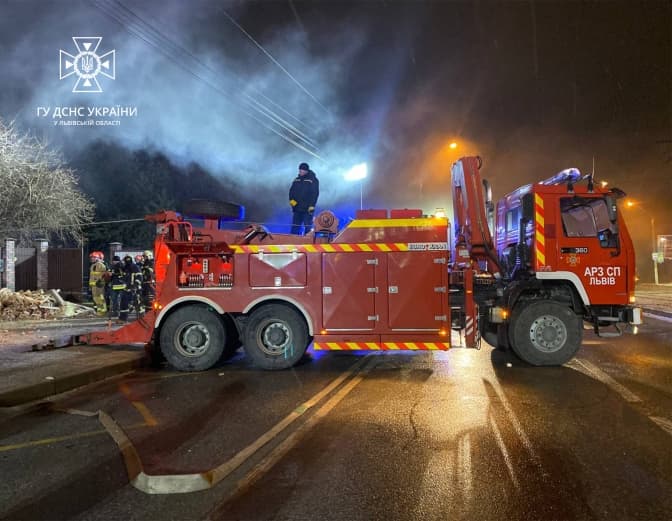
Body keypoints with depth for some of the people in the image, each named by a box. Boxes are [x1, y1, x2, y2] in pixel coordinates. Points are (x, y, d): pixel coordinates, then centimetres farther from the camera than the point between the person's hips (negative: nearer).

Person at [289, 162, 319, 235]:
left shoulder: (312, 180, -2)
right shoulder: (297, 180, 15)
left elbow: (315, 193, -8)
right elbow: (291, 191, 17)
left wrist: (311, 206, -17)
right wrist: (291, 199, -3)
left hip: (307, 209, -5)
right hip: (297, 208, 6)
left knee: (308, 227, -5)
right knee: (295, 227, 9)